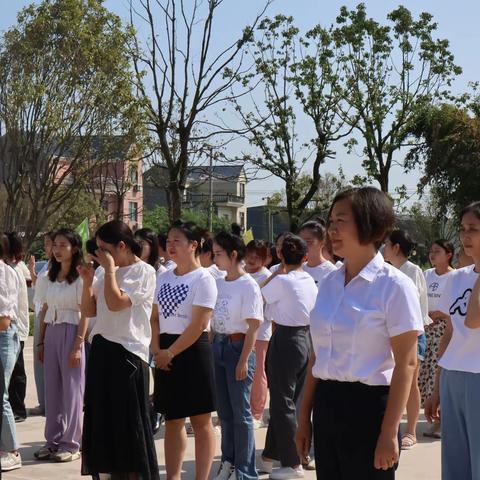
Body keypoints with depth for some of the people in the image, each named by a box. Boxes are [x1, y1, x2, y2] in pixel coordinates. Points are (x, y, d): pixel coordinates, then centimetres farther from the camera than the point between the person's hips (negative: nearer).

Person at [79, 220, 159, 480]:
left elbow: (116, 303, -21)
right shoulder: (103, 272, 11)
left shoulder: (143, 271, -10)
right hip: (101, 349, 8)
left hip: (127, 352, -7)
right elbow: (88, 311, 13)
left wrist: (110, 269, -12)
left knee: (128, 422, -2)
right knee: (101, 419, 12)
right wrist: (87, 281, 1)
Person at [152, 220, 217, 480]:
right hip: (166, 355, 6)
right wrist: (157, 349, -2)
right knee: (172, 420, 12)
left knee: (201, 421, 1)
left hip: (193, 351, -6)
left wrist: (170, 353, -13)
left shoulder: (203, 279, -10)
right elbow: (155, 317, 14)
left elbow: (198, 325, -15)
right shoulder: (163, 278, 10)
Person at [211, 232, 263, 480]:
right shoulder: (218, 283, 8)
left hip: (238, 346, -7)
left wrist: (244, 360, -15)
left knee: (241, 412, 0)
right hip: (218, 346, 7)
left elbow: (253, 327, -12)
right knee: (224, 410, 13)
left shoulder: (248, 286, -11)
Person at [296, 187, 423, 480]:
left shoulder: (394, 286, -10)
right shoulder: (329, 283, 8)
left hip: (368, 407, -6)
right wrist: (304, 417, 13)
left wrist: (389, 433, -15)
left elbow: (406, 364, -11)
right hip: (326, 406, 6)